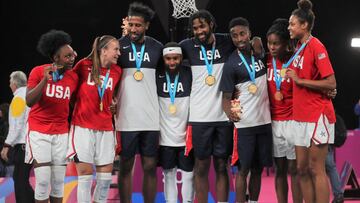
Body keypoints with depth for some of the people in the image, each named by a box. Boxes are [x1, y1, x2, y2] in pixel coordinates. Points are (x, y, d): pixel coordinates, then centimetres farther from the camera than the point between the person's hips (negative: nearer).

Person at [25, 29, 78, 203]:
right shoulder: (38, 71, -10)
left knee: (58, 182, 5)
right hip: (39, 132, -3)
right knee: (43, 181, -8)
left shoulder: (74, 77, 1)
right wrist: (44, 80, -27)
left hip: (62, 133, 4)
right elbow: (29, 102, -17)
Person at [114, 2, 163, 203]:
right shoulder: (119, 45, -2)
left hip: (151, 118, 2)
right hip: (126, 118, -2)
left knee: (150, 167, 5)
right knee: (126, 167, 4)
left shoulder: (157, 48, 5)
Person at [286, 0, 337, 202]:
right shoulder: (299, 47, 11)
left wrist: (299, 80, -18)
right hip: (301, 116, 8)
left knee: (316, 170, -6)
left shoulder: (316, 46, -13)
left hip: (317, 115, -8)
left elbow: (331, 83, -18)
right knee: (302, 169, 9)